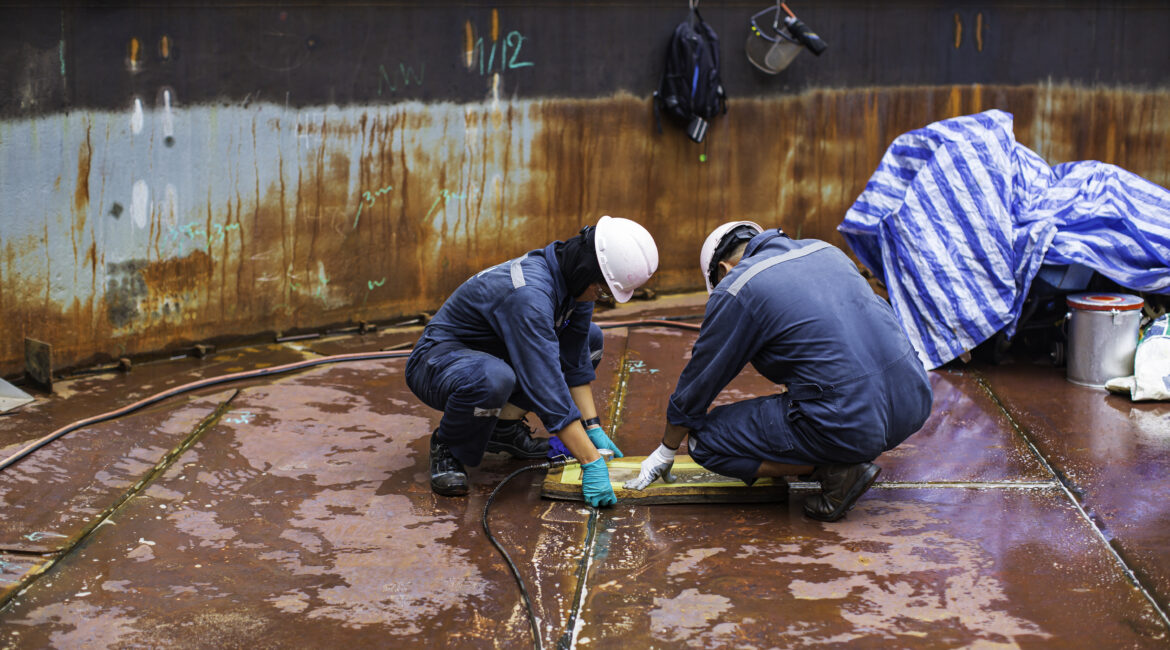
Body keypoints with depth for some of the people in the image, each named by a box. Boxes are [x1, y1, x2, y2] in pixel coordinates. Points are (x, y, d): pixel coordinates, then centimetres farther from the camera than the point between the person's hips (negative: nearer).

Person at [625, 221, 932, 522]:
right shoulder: (825, 250, 18)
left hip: (849, 424, -7)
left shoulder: (736, 289, -1)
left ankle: (835, 469, -2)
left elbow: (698, 381, 10)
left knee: (706, 439, 6)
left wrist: (665, 452, 24)